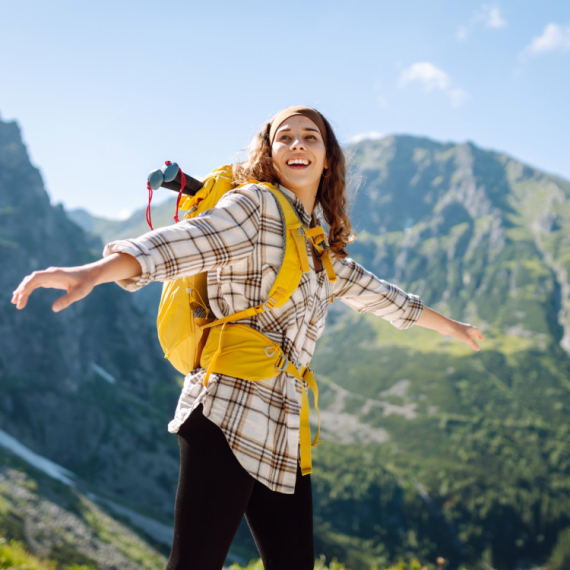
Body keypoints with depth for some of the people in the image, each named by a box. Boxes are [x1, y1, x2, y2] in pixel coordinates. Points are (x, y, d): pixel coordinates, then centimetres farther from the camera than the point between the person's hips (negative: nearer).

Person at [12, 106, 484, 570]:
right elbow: (185, 241, -17)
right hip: (228, 418, -7)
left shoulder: (323, 246, 23)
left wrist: (451, 327, 47)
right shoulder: (256, 204, 0)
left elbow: (378, 295, 36)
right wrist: (95, 272, -35)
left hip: (281, 431, 8)